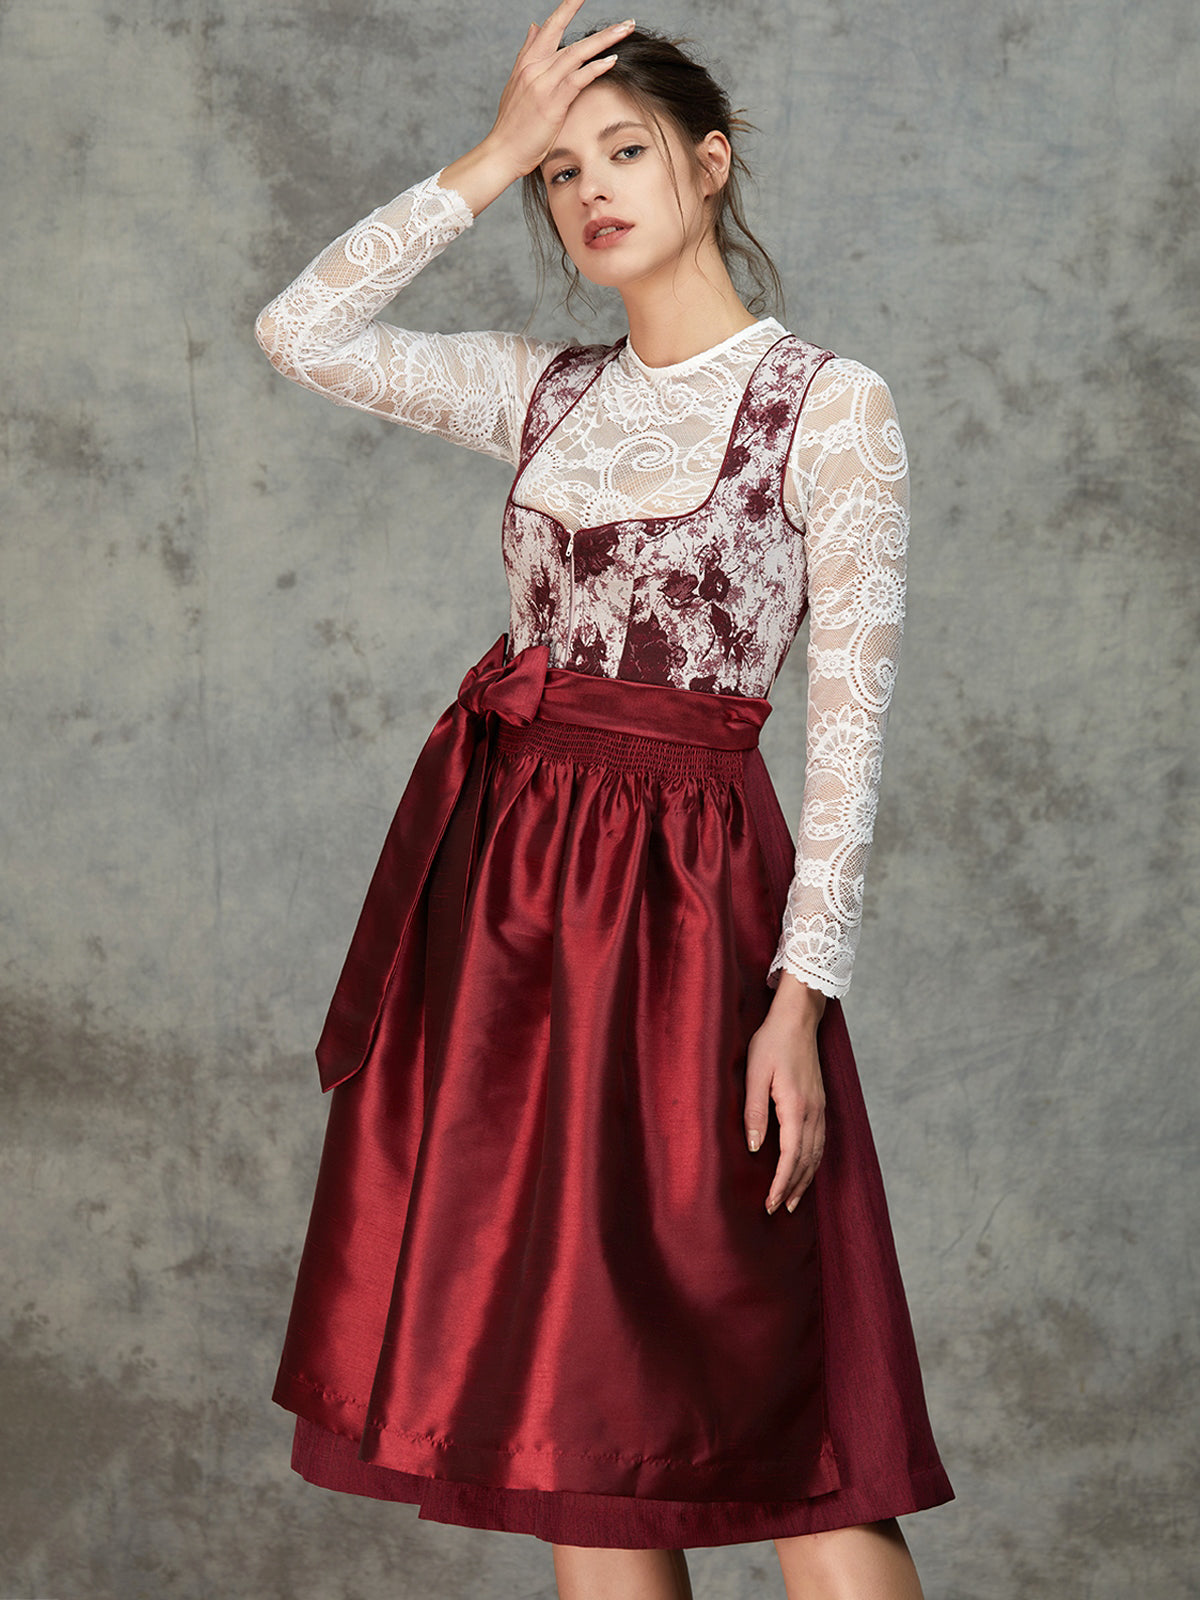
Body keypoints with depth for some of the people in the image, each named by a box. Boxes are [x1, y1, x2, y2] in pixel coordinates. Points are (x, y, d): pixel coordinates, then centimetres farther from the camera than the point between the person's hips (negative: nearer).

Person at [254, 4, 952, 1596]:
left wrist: (802, 996, -15)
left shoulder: (829, 403, -3)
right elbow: (303, 331, 4)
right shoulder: (550, 394, 12)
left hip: (679, 894, -5)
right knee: (564, 1412, 7)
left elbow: (850, 727, -8)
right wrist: (490, 158, 4)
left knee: (771, 1405, -8)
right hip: (504, 875, 6)